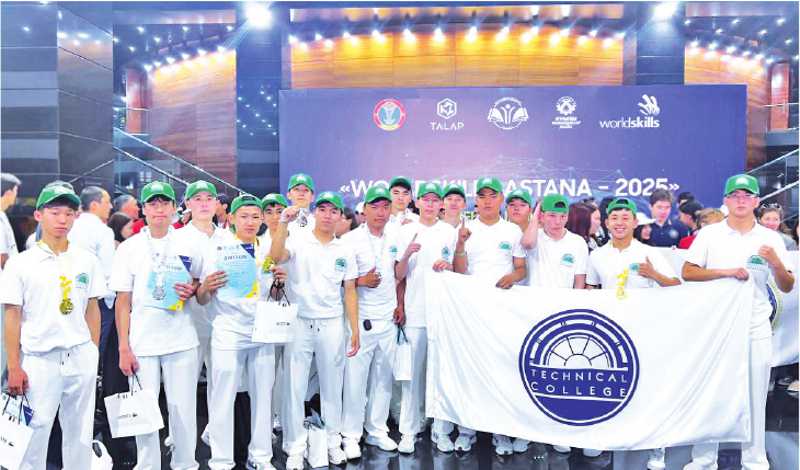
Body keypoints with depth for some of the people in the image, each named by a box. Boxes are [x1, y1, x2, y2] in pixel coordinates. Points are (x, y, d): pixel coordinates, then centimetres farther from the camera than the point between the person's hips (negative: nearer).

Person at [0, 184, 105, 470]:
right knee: (34, 433, 4)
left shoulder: (87, 260, 5)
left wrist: (94, 355, 6)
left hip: (81, 358, 2)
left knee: (80, 432, 12)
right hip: (38, 359, -2)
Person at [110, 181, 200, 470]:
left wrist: (192, 291, -10)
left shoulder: (187, 244, 5)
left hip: (181, 342, 1)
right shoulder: (129, 248, 3)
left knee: (183, 409, 6)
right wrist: (124, 348, -3)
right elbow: (123, 302, 2)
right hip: (142, 345, 0)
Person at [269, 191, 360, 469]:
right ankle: (295, 447, 19)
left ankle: (333, 442, 27)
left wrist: (355, 330, 3)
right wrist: (284, 223, -31)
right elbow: (276, 257, -23)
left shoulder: (345, 250, 6)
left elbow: (350, 291, 7)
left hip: (332, 325, 3)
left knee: (332, 387, 12)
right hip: (298, 323, -2)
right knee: (295, 387, 6)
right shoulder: (297, 240, -3)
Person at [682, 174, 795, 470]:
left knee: (755, 397, 7)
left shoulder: (771, 239, 5)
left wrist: (776, 263, -15)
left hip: (756, 329, 1)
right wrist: (727, 271, -16)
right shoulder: (709, 234, 2)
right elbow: (688, 273, -4)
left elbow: (786, 287, 5)